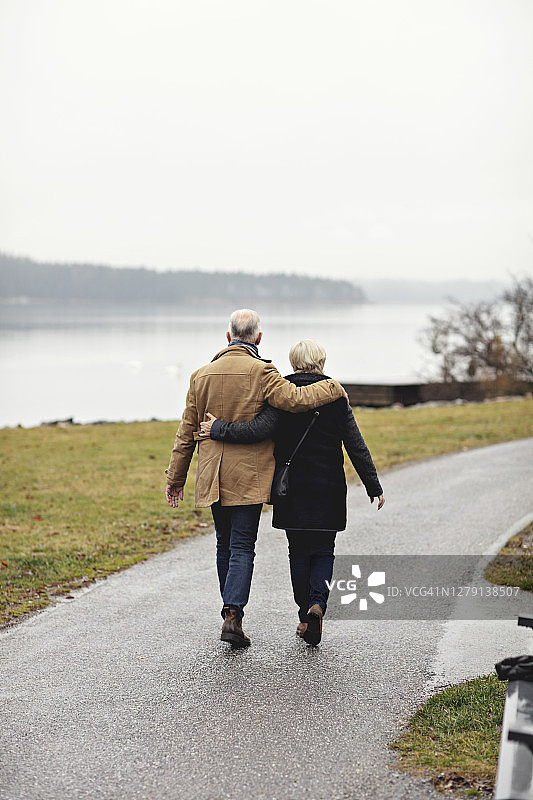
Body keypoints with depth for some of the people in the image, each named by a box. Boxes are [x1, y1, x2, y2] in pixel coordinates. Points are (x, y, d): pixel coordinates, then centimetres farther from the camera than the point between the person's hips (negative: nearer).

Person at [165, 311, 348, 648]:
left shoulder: (202, 375, 8)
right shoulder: (261, 372, -9)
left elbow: (187, 431, 11)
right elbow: (296, 399, -21)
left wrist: (176, 476, 17)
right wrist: (333, 389, -4)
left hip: (212, 476, 5)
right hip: (248, 475, -5)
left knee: (225, 544, 16)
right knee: (242, 546, -3)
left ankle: (231, 610, 22)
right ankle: (233, 616, -14)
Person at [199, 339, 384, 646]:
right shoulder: (336, 398, 1)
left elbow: (258, 430, -21)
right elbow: (357, 447, 2)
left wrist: (219, 429, -12)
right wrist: (374, 486, 7)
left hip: (292, 490, -1)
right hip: (328, 491, 1)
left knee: (299, 553, 12)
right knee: (323, 552, 10)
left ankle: (306, 617, 15)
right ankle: (317, 603, -15)